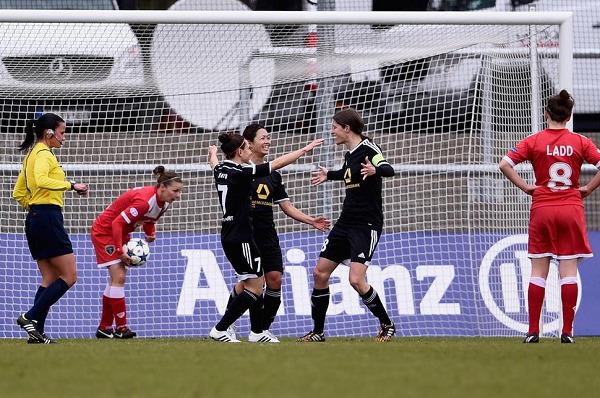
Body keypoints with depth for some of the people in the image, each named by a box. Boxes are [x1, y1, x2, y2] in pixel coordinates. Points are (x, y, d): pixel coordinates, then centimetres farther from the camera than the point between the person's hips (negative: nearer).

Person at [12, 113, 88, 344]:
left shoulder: (32, 155, 20)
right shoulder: (43, 154, -9)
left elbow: (18, 193, 24)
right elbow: (41, 180, -29)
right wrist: (71, 186, -24)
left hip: (35, 219, 10)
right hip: (48, 217, -10)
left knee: (50, 279, 10)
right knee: (69, 276, -7)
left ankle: (36, 332, 3)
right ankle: (30, 317, -13)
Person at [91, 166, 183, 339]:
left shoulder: (164, 203, -7)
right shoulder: (144, 200, -34)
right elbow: (117, 223, -31)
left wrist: (151, 233, -11)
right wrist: (120, 251, -29)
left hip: (121, 233, 9)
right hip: (104, 230, -9)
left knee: (117, 279, 10)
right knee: (119, 276, -16)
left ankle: (104, 328, 18)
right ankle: (120, 328, -14)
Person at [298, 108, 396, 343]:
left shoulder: (368, 149, -13)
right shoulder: (349, 154, 12)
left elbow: (388, 169, -31)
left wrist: (375, 170, -51)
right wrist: (329, 176, 48)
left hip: (367, 225, -9)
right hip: (346, 223, 9)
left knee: (356, 280, -19)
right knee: (320, 273, 7)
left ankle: (387, 325, 0)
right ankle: (318, 332, 17)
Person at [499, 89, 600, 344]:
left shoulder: (534, 141, -1)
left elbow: (504, 164, -9)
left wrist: (524, 187, -1)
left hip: (542, 208, 0)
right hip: (572, 208, 0)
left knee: (538, 272, 5)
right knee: (569, 272, 0)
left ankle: (533, 331, 4)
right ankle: (567, 332, -3)